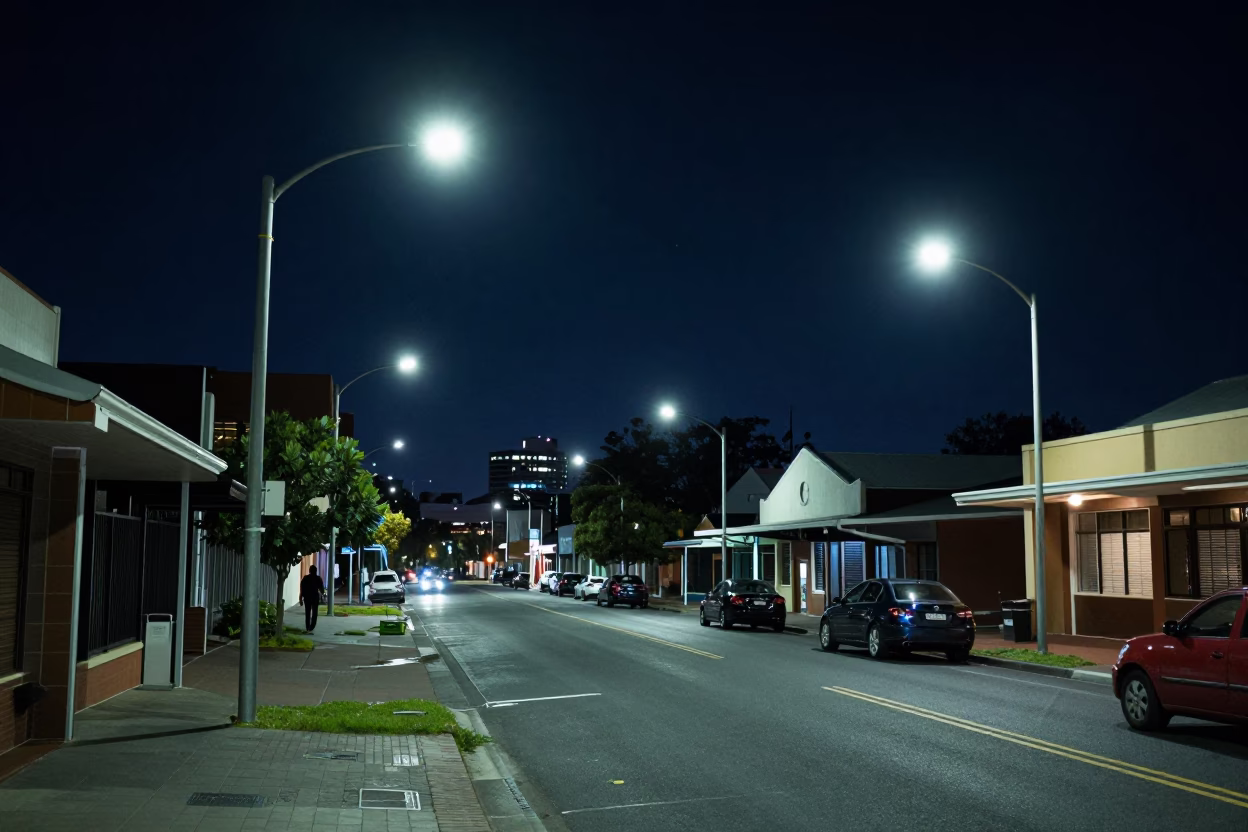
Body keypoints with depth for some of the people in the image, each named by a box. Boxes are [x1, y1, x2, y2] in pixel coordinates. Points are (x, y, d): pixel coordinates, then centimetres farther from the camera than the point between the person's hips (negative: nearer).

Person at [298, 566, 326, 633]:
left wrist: (300, 598, 3)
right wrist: (322, 593, 22)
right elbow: (321, 589, 0)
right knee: (314, 613, 3)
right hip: (315, 597, -2)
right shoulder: (318, 578, -4)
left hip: (307, 597, 2)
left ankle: (307, 628, 14)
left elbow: (301, 589, -2)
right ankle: (311, 628, -9)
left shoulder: (305, 578, 0)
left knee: (307, 613, 13)